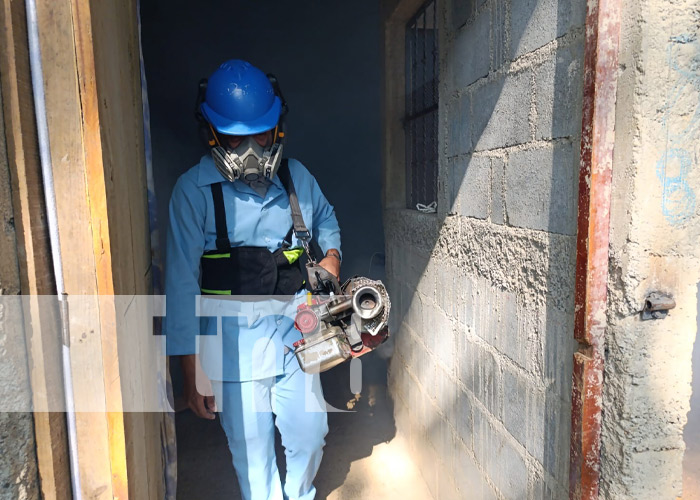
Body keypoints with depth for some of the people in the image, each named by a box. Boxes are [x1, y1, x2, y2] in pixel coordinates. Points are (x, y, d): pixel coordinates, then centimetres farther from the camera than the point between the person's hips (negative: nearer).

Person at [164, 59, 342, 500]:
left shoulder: (296, 177, 1)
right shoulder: (194, 190, -11)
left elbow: (326, 219, 23)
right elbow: (183, 284, -11)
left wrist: (332, 253, 2)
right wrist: (192, 371, -10)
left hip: (294, 331, 4)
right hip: (234, 340, -3)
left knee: (310, 434, 15)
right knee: (251, 446, 11)